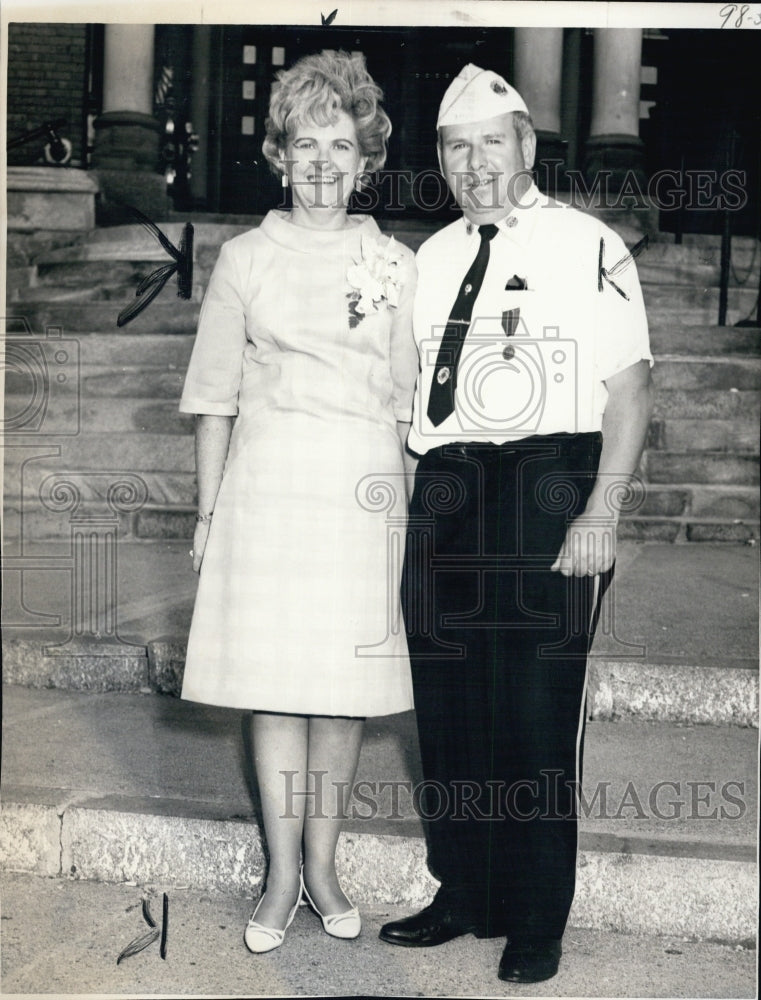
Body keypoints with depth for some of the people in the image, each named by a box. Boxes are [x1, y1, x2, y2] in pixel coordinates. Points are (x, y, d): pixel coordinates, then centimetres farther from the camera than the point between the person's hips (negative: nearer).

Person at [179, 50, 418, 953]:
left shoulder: (396, 266, 9)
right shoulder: (245, 259, 7)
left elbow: (407, 401, 10)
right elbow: (215, 396, 8)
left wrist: (403, 505, 5)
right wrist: (207, 511, 5)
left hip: (364, 488, 1)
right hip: (268, 483, 0)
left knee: (347, 682, 4)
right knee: (273, 683, 0)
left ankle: (321, 863, 19)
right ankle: (283, 872, 12)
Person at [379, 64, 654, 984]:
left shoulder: (589, 248, -1)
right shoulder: (429, 259, 15)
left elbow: (629, 390, -5)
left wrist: (601, 516, -13)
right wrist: (412, 496, 11)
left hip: (549, 495, -5)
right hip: (444, 496, 5)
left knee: (539, 716, 1)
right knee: (448, 708, 11)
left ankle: (536, 923, 17)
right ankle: (462, 894, 28)